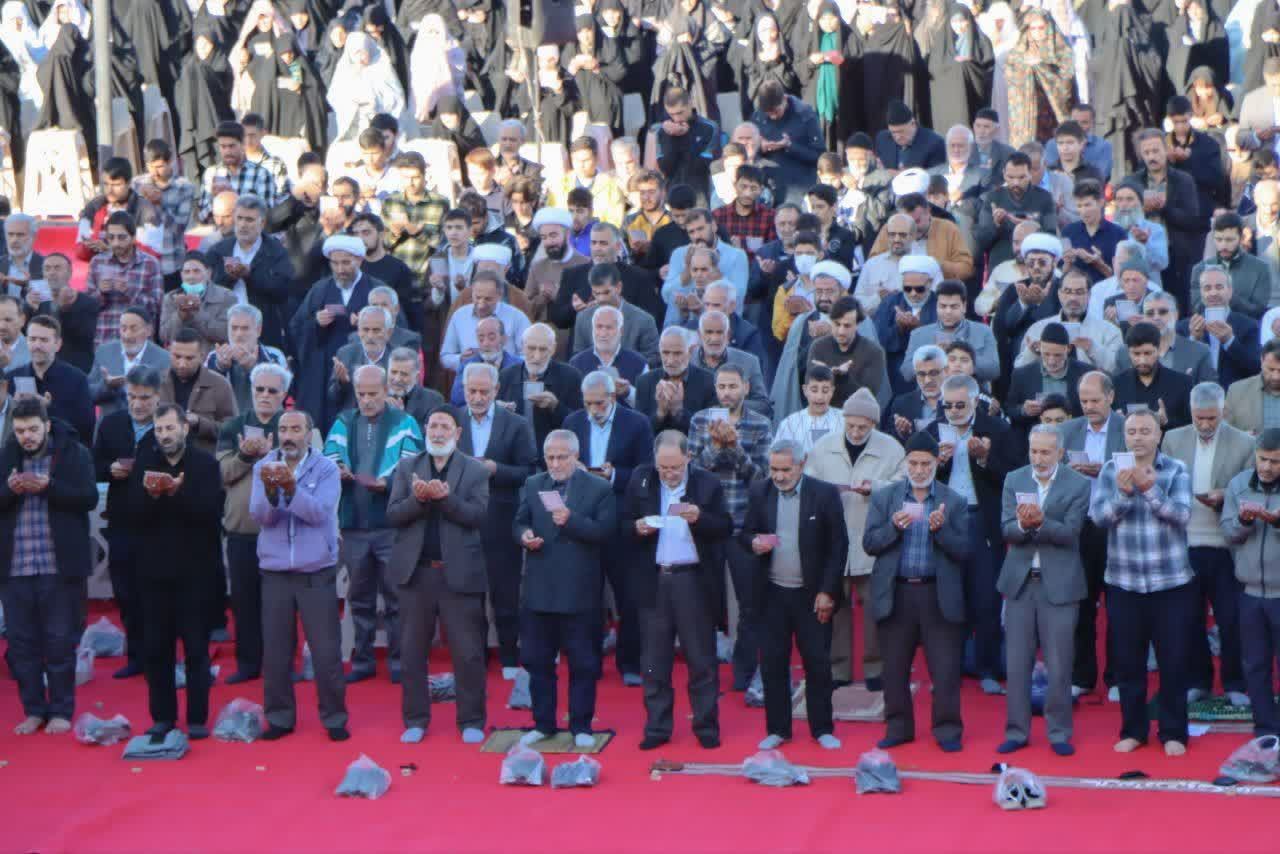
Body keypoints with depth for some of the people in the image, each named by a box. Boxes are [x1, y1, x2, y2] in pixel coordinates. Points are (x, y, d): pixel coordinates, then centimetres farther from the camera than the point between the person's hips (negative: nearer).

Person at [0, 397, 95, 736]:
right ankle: (33, 709, 17)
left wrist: (48, 486, -21)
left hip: (60, 566, -3)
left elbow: (89, 498, -10)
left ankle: (61, 711, 12)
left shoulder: (74, 454, -1)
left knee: (60, 641, 3)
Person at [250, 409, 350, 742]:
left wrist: (291, 488, -34)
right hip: (275, 572, 2)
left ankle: (334, 718, 11)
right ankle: (280, 717, 18)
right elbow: (260, 516, -10)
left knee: (327, 650, 0)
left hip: (317, 573, -2)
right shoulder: (263, 467, 2)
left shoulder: (326, 469, -5)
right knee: (275, 650, 7)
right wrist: (271, 490, -30)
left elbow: (319, 512, -19)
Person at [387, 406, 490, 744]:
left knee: (468, 653, 0)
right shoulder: (407, 468, 10)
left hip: (459, 573, -2)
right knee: (412, 651, 7)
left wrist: (445, 498, -21)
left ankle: (471, 721, 10)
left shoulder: (475, 471, 4)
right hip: (415, 572, 2)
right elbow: (392, 515, 1)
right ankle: (415, 720, 16)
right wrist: (418, 499, -17)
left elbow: (478, 515, -8)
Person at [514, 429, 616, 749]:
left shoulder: (598, 489, -1)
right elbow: (519, 522, 12)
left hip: (579, 591, -3)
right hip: (538, 588, 4)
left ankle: (581, 727, 13)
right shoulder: (532, 486, 12)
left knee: (583, 663, 3)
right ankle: (543, 724, 19)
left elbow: (606, 531, -10)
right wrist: (524, 535, -11)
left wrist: (572, 521, -22)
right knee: (537, 660, 8)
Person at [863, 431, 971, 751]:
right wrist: (894, 527, -16)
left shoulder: (954, 502, 4)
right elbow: (869, 543, 1)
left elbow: (964, 550, -2)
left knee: (945, 668, -1)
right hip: (895, 594, 1)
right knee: (895, 667, 8)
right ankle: (898, 728, 19)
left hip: (938, 595, -1)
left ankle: (947, 730, 9)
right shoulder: (884, 497, 7)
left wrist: (941, 530, -18)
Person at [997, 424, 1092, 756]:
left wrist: (1039, 523, -28)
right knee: (1017, 662, 6)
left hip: (1059, 583, -3)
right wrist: (1023, 525, -25)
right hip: (1019, 580, 3)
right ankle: (1017, 731, 14)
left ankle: (1059, 732, 12)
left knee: (1059, 665, 1)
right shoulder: (1014, 480, 6)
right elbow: (1007, 529, -3)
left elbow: (1070, 532, -12)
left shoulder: (1078, 485, -4)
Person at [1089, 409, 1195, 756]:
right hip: (1123, 582, 1)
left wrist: (1150, 489, -27)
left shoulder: (1176, 471, -2)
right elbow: (1098, 515, -8)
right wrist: (1123, 493, -25)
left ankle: (1173, 733, 14)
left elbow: (1181, 515, -14)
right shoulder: (1111, 470, 2)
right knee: (1127, 661, 8)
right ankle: (1133, 730, 21)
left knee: (1174, 661, 2)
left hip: (1171, 582, -1)